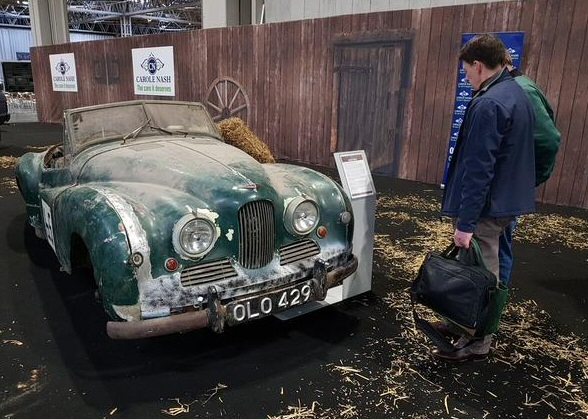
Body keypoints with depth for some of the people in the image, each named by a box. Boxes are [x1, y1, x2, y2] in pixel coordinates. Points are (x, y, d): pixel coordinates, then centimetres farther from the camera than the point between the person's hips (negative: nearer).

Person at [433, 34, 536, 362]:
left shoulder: (488, 104, -21)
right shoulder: (518, 94, 10)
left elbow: (478, 169, -24)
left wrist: (465, 222, -22)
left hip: (487, 205, -9)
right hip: (510, 199, 9)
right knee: (487, 269, 19)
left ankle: (476, 342, 18)